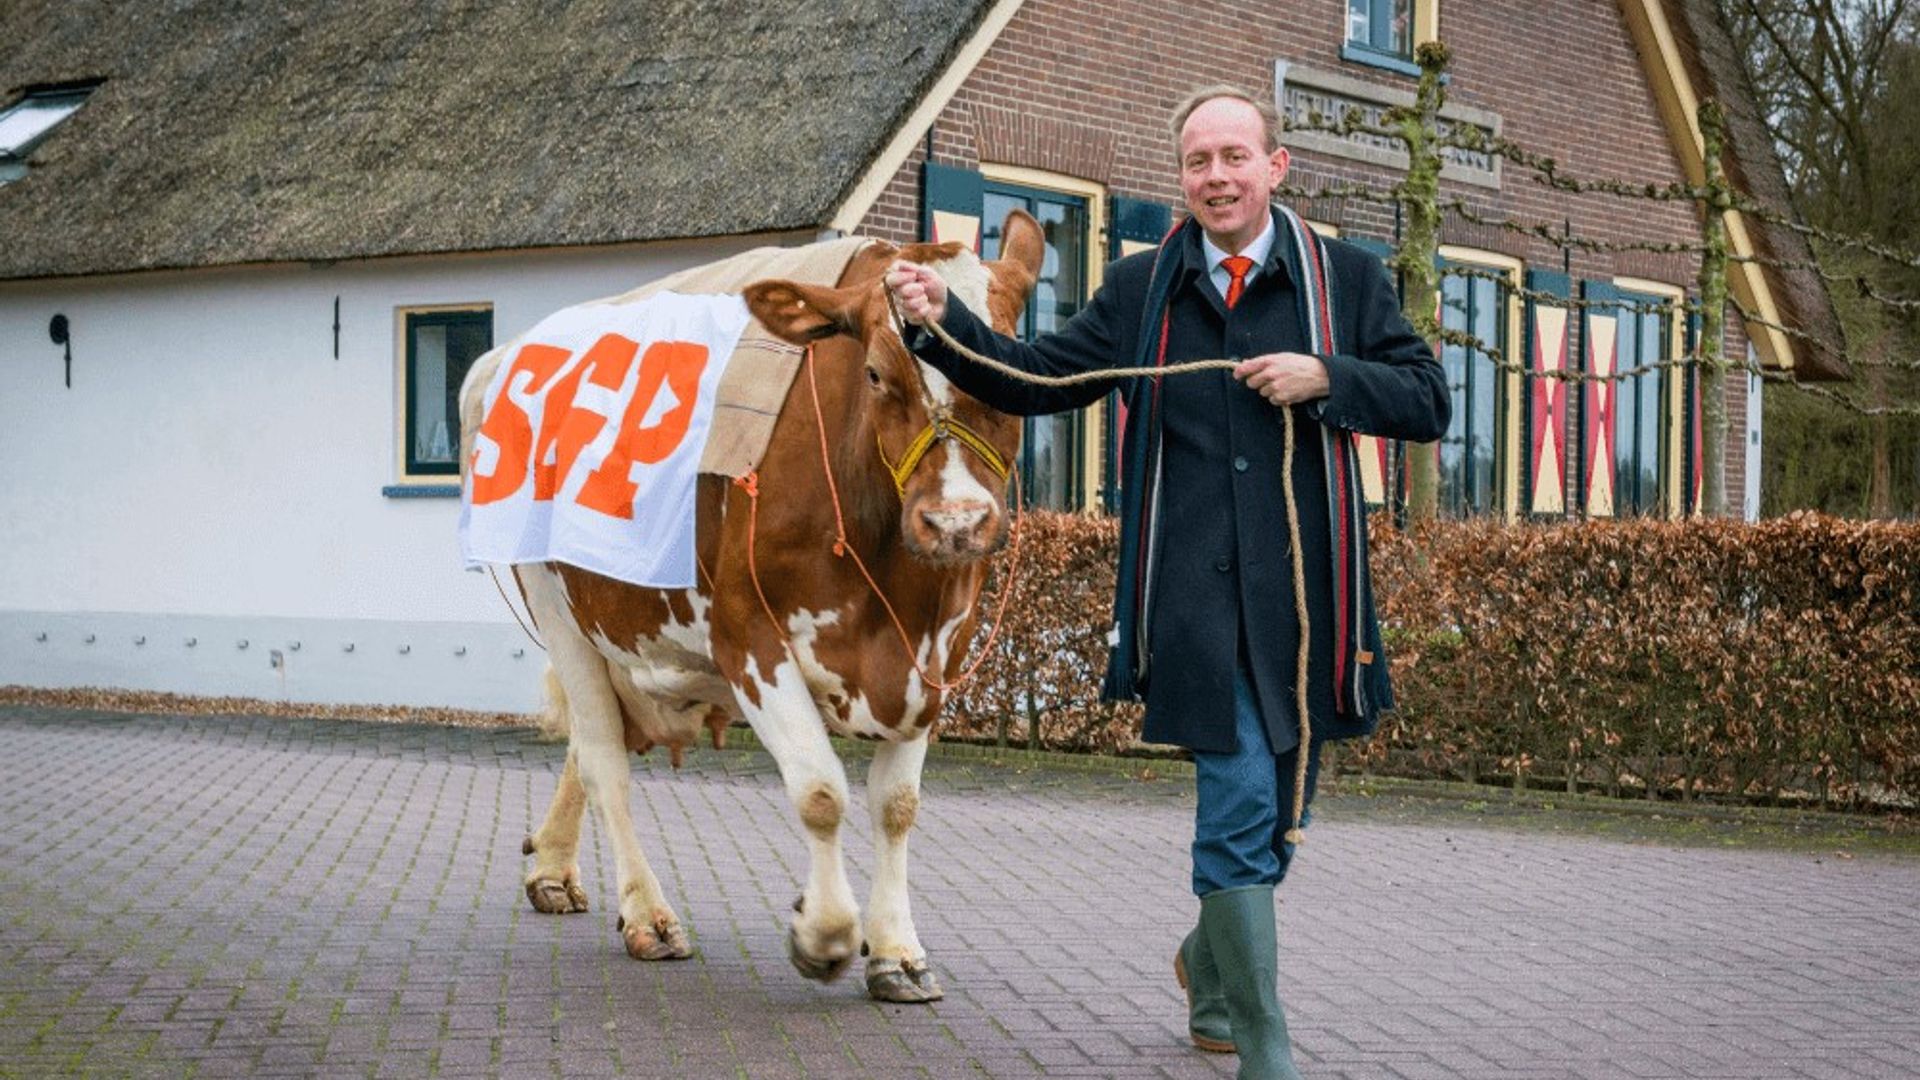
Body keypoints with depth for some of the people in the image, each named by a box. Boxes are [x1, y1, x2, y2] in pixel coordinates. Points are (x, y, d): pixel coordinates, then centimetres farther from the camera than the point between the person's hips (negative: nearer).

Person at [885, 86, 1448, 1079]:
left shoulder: (1346, 278, 7)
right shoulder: (1142, 287, 9)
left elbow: (1427, 402, 4)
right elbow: (1035, 380, 10)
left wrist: (1327, 379, -12)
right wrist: (940, 322, -4)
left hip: (1305, 589, 2)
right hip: (1195, 593, -1)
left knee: (1278, 808, 13)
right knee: (1240, 801, -9)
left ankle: (1210, 960, 42)